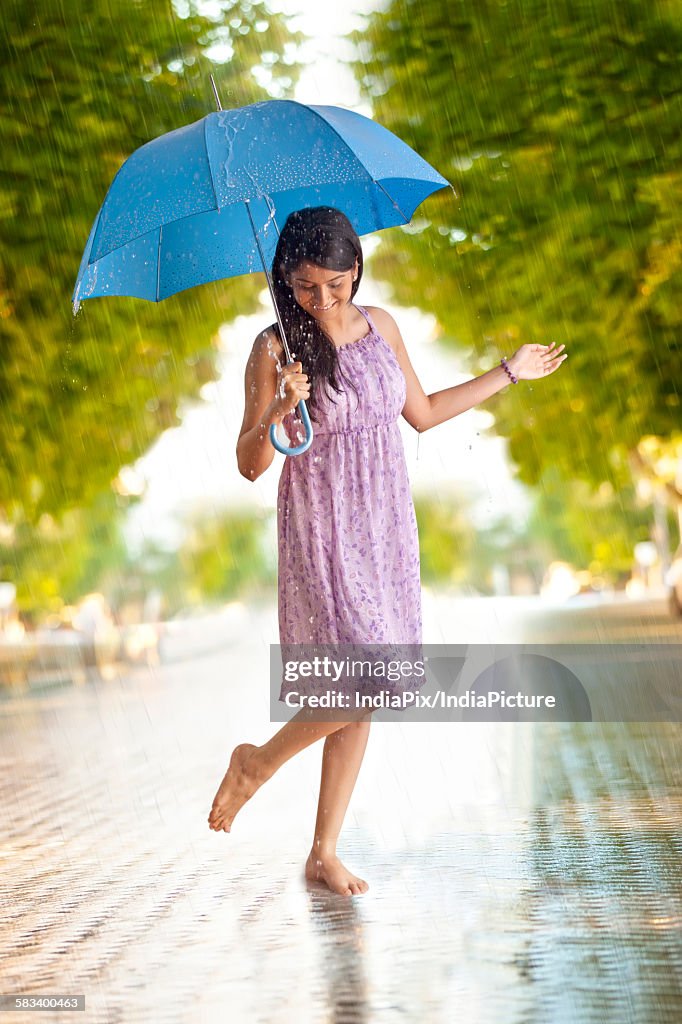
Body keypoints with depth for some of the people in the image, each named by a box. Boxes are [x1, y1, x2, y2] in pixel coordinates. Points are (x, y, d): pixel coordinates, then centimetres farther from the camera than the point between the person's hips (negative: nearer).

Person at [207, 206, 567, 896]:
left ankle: (324, 853, 15)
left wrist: (509, 373, 24)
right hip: (322, 531, -6)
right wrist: (279, 411, -28)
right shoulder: (276, 349, -9)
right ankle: (256, 765, 10)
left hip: (386, 527, 6)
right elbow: (250, 464, -8)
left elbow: (422, 413, 20)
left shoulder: (379, 326, 7)